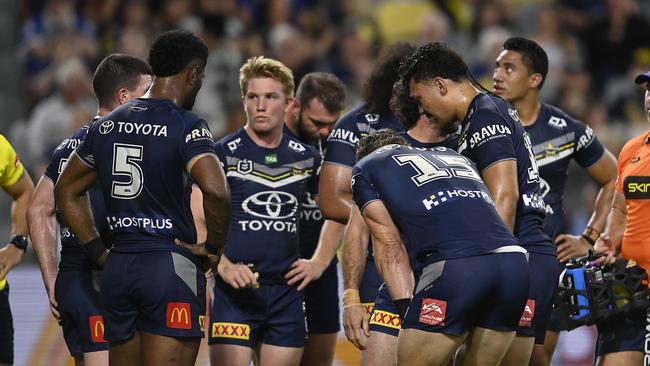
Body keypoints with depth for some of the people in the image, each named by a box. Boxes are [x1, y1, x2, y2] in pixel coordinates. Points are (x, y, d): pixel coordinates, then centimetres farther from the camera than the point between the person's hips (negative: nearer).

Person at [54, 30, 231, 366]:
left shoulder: (105, 126, 12)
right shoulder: (186, 126, -10)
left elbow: (66, 191, 20)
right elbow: (215, 190, -25)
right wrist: (214, 247, -9)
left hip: (118, 268, 7)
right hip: (171, 263, -7)